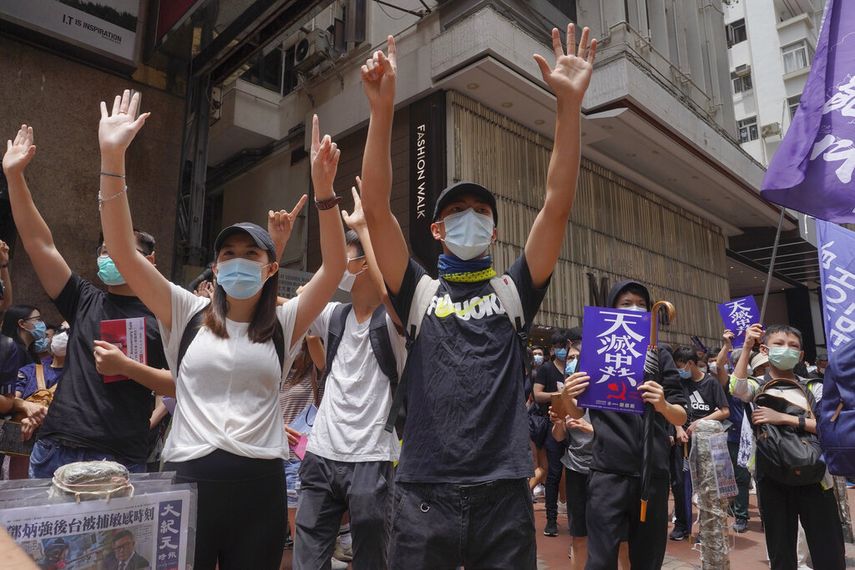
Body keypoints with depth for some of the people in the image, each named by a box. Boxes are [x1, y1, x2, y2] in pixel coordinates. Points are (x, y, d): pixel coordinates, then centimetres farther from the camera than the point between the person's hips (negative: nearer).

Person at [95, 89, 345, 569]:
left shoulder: (284, 325, 3)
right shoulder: (187, 315, 4)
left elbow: (335, 267, -8)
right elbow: (124, 251, -4)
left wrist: (324, 190, -20)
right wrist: (112, 158, -13)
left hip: (260, 481, 1)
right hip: (189, 476, 0)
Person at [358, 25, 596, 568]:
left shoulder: (514, 292, 9)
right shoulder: (419, 293, 7)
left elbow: (558, 206, -2)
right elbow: (377, 208, -5)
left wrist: (571, 103, -8)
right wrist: (382, 108, -12)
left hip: (503, 491, 1)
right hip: (425, 491, -1)